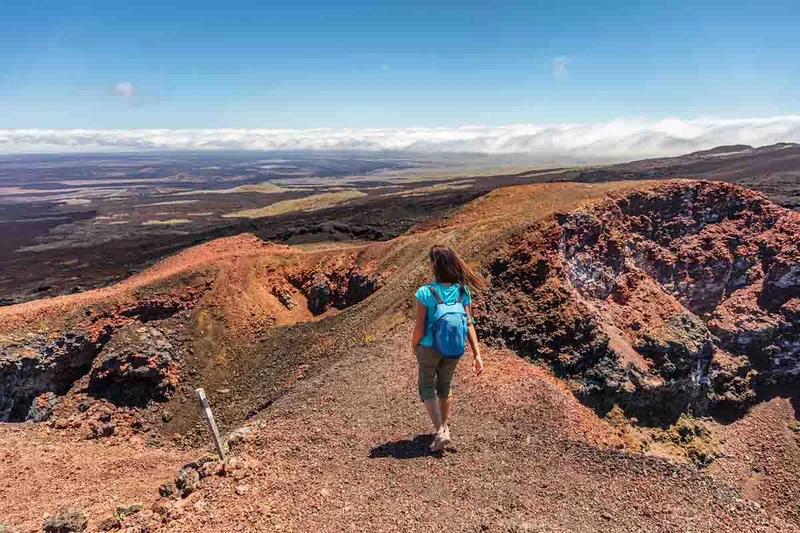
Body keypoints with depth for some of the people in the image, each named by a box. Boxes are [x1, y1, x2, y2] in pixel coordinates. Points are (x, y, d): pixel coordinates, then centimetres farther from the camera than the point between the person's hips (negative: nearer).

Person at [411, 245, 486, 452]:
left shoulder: (425, 292, -22)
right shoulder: (462, 291, -11)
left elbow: (419, 329, -18)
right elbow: (469, 324, -11)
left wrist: (413, 347, 1)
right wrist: (477, 354, -7)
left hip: (430, 348, -4)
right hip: (453, 350, 4)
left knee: (427, 388, 17)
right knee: (444, 386, 25)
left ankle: (440, 431, 7)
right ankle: (444, 427, 40)